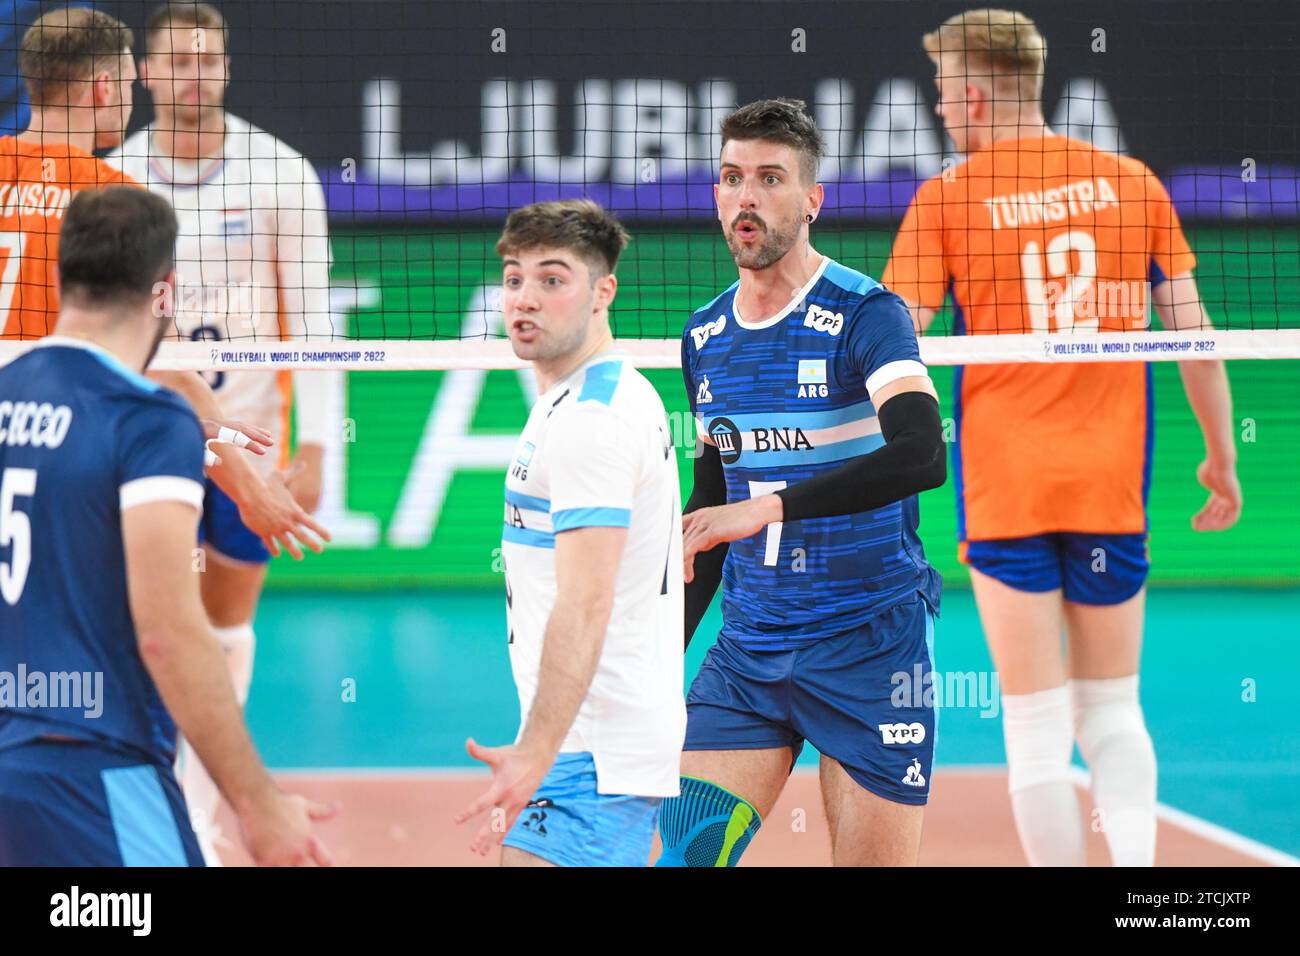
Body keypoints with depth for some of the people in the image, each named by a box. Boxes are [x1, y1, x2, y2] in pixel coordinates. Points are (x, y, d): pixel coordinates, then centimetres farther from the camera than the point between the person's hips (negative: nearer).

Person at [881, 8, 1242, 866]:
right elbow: (1194, 331, 6)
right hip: (1113, 481, 2)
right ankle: (1137, 862, -5)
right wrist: (1221, 458, 16)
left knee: (1036, 722, 2)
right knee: (1112, 708, 12)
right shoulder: (1133, 183, 4)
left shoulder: (947, 198, -3)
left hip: (1005, 488, -2)